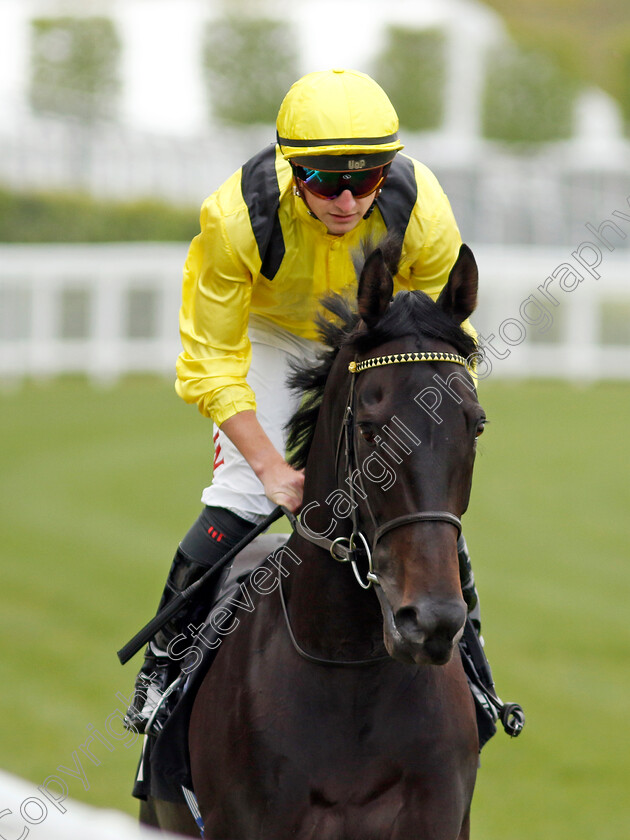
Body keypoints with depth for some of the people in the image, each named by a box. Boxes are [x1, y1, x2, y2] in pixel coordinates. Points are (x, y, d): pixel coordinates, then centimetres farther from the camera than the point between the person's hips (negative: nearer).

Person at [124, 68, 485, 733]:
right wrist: (272, 467, -32)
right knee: (243, 497, -15)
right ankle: (167, 653, 5)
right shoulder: (239, 217, -37)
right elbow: (212, 361, -26)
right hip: (270, 330, -1)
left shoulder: (423, 215, -33)